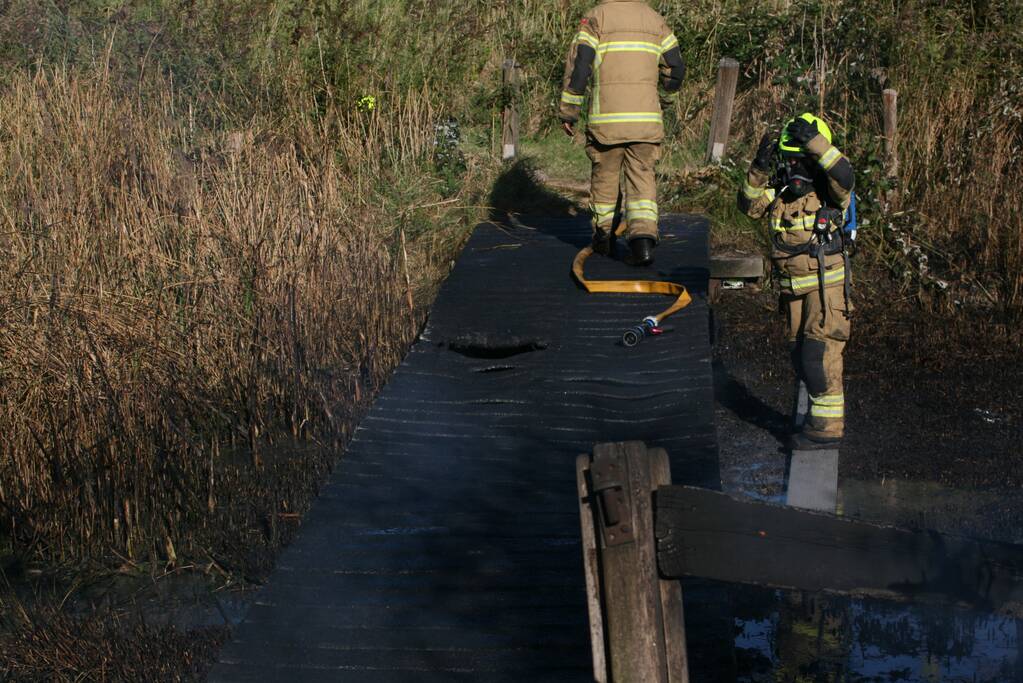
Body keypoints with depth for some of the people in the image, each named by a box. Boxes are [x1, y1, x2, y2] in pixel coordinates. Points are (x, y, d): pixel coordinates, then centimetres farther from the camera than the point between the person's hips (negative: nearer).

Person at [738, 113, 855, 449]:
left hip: (827, 280, -7)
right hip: (794, 285, 7)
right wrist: (760, 169, -20)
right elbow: (750, 205, -6)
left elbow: (844, 175, -33)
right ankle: (821, 413, 31)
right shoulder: (779, 185, 5)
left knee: (820, 352, -12)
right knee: (801, 353, 15)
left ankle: (828, 427, -6)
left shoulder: (828, 186, -10)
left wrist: (814, 140, -36)